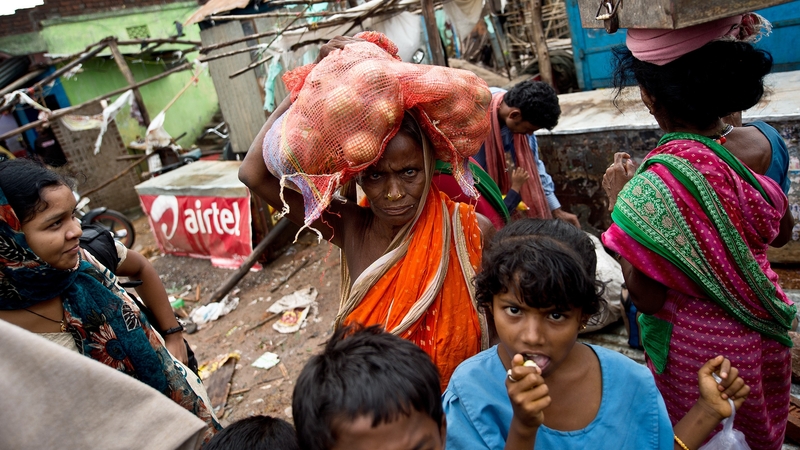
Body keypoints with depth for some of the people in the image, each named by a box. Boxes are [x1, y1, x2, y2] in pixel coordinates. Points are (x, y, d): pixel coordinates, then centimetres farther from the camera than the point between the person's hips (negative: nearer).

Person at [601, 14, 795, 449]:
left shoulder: (657, 185, -31)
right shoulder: (760, 141, -12)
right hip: (766, 336, 6)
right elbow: (778, 230, 7)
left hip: (700, 346, -5)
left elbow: (647, 298, -20)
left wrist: (620, 201, -15)